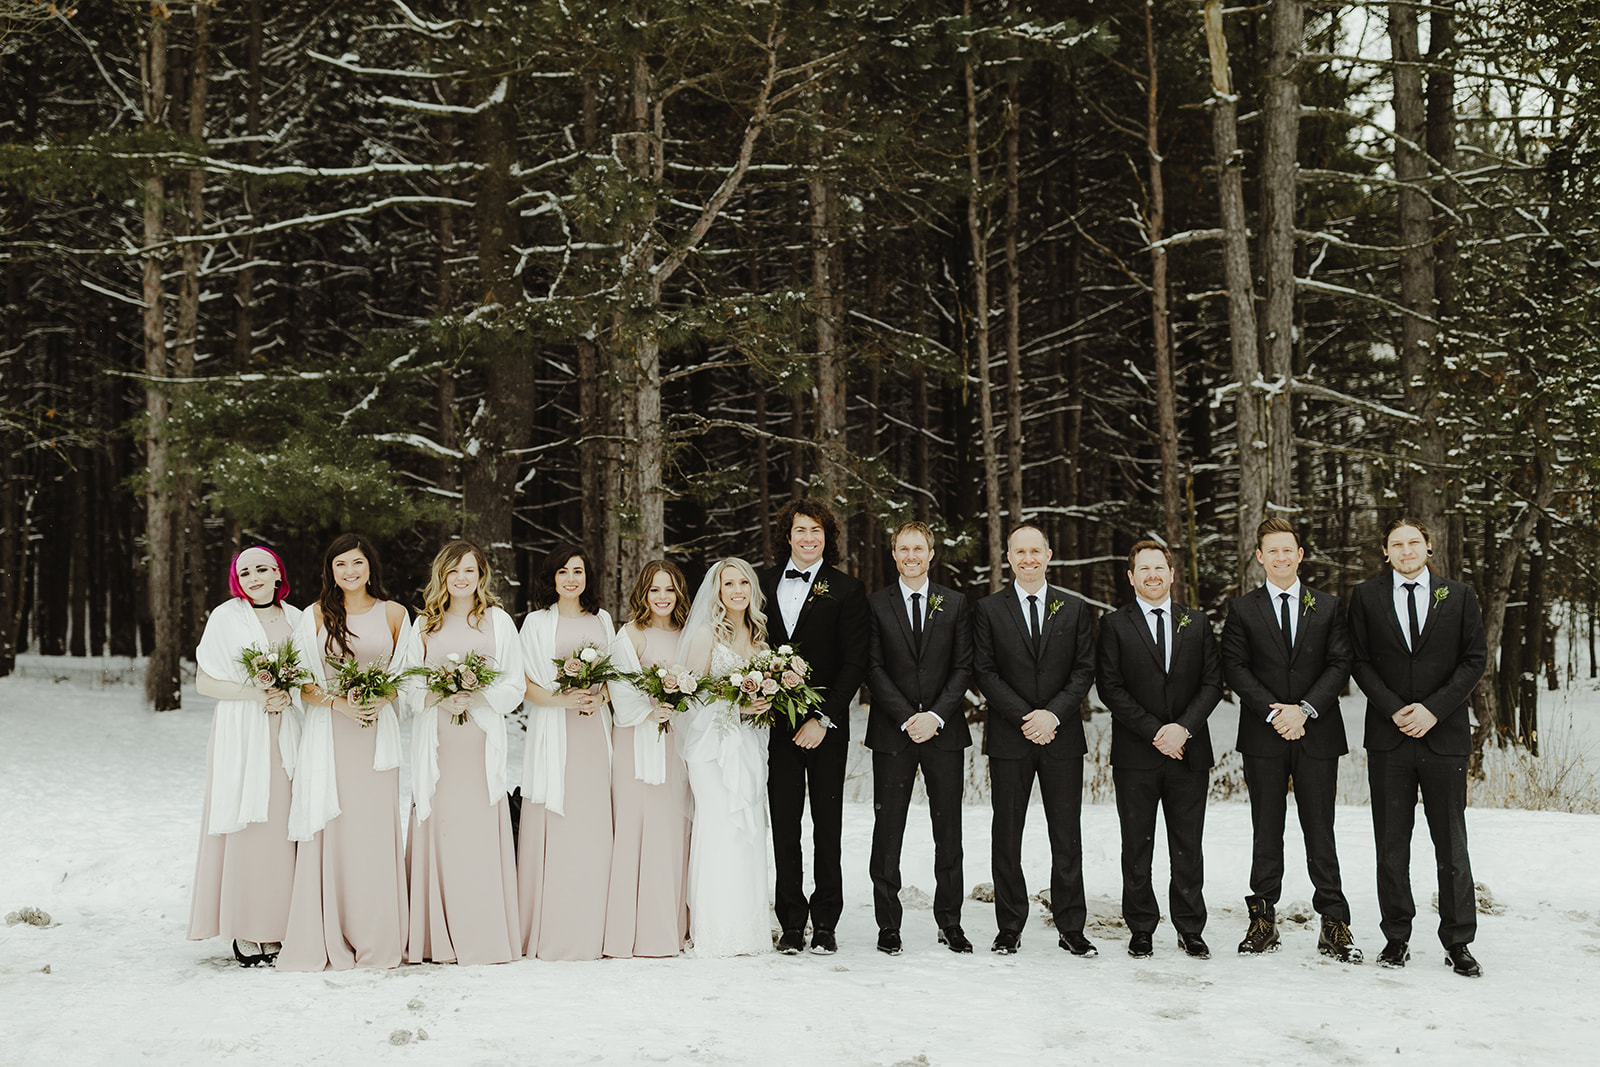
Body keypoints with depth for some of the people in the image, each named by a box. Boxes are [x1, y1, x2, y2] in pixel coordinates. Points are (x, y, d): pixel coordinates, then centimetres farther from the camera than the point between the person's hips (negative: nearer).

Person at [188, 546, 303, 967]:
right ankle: (244, 931, -1)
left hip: (285, 735, 3)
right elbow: (204, 682, 0)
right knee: (244, 826, -6)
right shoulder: (226, 617, 2)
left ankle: (274, 929, 4)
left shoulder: (295, 619, 11)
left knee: (282, 827, -1)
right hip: (239, 734, -3)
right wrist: (251, 692, -13)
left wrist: (287, 695, -5)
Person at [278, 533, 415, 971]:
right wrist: (339, 703, -13)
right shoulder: (316, 616, 5)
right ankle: (328, 941, 3)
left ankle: (377, 943, 7)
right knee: (332, 832, -4)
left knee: (376, 831, -1)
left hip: (378, 733, 1)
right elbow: (301, 685, 3)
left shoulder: (393, 614, 8)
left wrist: (379, 699, -8)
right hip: (329, 734, -1)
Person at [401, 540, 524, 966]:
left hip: (481, 738, -1)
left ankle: (485, 938, -2)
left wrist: (476, 697, -11)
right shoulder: (424, 624, 14)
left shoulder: (498, 621, 11)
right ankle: (440, 940, 1)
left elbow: (515, 687, 6)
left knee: (481, 831, -6)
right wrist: (437, 698, -10)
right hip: (436, 741, 1)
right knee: (440, 830, -4)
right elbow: (408, 686, 10)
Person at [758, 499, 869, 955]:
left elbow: (855, 663, -4)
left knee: (827, 827, 3)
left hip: (827, 726, -2)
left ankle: (825, 923, 10)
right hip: (777, 724, 2)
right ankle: (792, 924, 10)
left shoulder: (845, 589, 0)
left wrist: (824, 719, -10)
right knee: (784, 826, 3)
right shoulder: (765, 583, 10)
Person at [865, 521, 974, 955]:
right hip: (892, 732, -1)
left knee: (948, 829, 4)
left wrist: (936, 716, -10)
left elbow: (963, 667, 3)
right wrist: (906, 719, -11)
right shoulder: (876, 604, 4)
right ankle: (888, 926, 6)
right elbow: (873, 669, -2)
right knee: (888, 829, 0)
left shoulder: (955, 604, 8)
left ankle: (950, 922, 13)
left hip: (944, 729, 1)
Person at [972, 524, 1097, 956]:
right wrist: (1024, 718, -11)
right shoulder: (988, 610, 4)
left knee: (1067, 838, 2)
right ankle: (1009, 929, 11)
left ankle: (1071, 928, 9)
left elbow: (1084, 670, 3)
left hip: (1062, 736, 1)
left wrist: (1053, 714, -11)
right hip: (1008, 739, -1)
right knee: (1007, 836, 2)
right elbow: (984, 672, -1)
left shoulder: (1074, 609, 9)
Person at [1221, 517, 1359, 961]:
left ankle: (1334, 925, 5)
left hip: (1317, 733, 0)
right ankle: (1263, 920, 12)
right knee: (1266, 833, 5)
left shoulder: (1327, 606, 9)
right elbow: (1234, 669, -2)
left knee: (1320, 832, 1)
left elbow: (1340, 664, 1)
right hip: (1263, 739, 0)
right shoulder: (1242, 609, 5)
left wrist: (1305, 709, -12)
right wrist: (1273, 711, -13)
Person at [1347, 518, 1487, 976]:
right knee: (1391, 845, 5)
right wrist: (1395, 710, -10)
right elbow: (1360, 662, 3)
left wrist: (1434, 709, -10)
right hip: (1388, 739, 1)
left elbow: (1475, 659, 1)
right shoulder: (1365, 597, 6)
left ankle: (1458, 943, 11)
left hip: (1444, 736, 0)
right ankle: (1396, 936, 15)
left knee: (1452, 845, 3)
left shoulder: (1458, 595, 5)